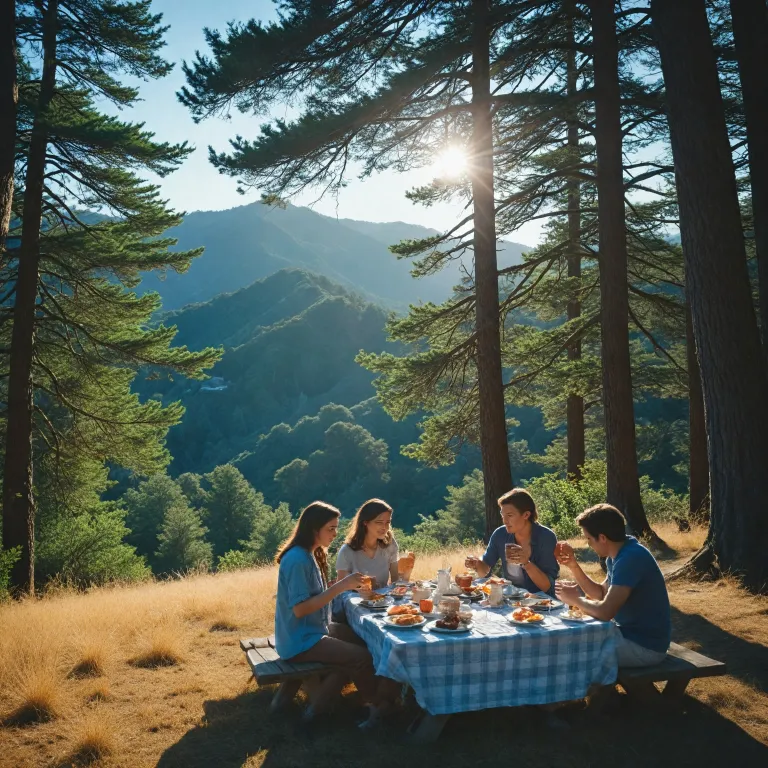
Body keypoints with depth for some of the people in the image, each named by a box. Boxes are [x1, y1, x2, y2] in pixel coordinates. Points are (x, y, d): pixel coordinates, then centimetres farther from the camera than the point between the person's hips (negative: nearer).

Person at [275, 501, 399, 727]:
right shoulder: (298, 559, -23)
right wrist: (340, 586, -26)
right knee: (362, 657, -14)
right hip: (300, 641, -10)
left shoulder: (311, 554, 7)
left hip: (314, 630, 10)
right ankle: (378, 702, 15)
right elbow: (299, 608, -26)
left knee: (364, 640, 3)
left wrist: (346, 585, -4)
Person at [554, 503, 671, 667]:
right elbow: (601, 593, 17)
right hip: (632, 634, 10)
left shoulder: (631, 558, -26)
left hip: (645, 645, -10)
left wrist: (575, 599, -11)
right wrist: (573, 566, 5)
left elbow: (605, 612, -30)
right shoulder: (619, 555, 6)